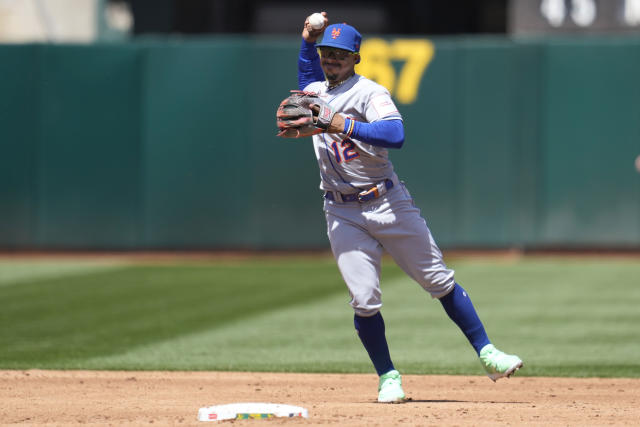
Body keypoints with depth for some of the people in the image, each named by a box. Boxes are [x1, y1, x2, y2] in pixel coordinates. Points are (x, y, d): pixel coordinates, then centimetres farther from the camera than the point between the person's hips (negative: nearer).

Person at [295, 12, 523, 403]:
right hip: (343, 214, 4)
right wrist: (308, 39, 21)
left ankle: (487, 355, 5)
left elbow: (396, 135, -28)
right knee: (364, 301, -6)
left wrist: (347, 126, -33)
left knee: (440, 281, -1)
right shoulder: (315, 92, 12)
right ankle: (388, 378, 7)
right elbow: (310, 74, 39)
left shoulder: (370, 93, -9)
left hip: (389, 204, -4)